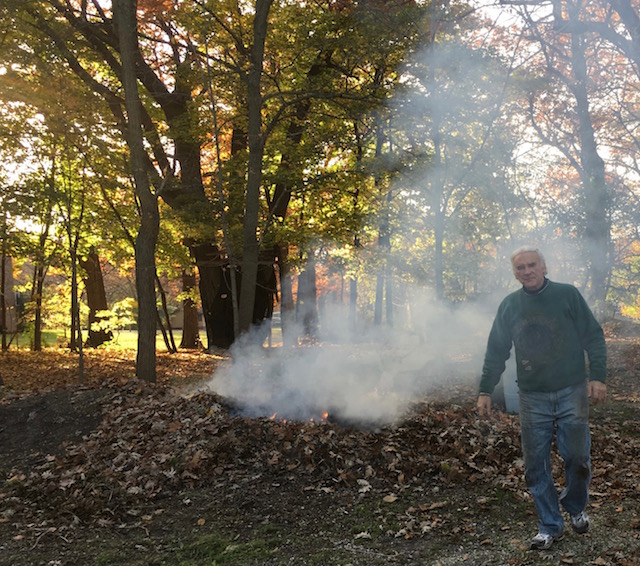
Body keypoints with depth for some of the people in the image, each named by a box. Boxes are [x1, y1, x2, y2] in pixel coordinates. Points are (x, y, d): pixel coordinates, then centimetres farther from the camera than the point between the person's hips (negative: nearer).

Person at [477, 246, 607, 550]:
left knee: (577, 458, 4)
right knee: (536, 466, 3)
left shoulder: (568, 295, -2)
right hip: (532, 398, 2)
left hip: (571, 394, -2)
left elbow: (594, 336, 0)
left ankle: (576, 508, 33)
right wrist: (485, 390, 8)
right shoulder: (509, 305, 5)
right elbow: (495, 352, 11)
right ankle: (550, 526, 18)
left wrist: (597, 376, -9)